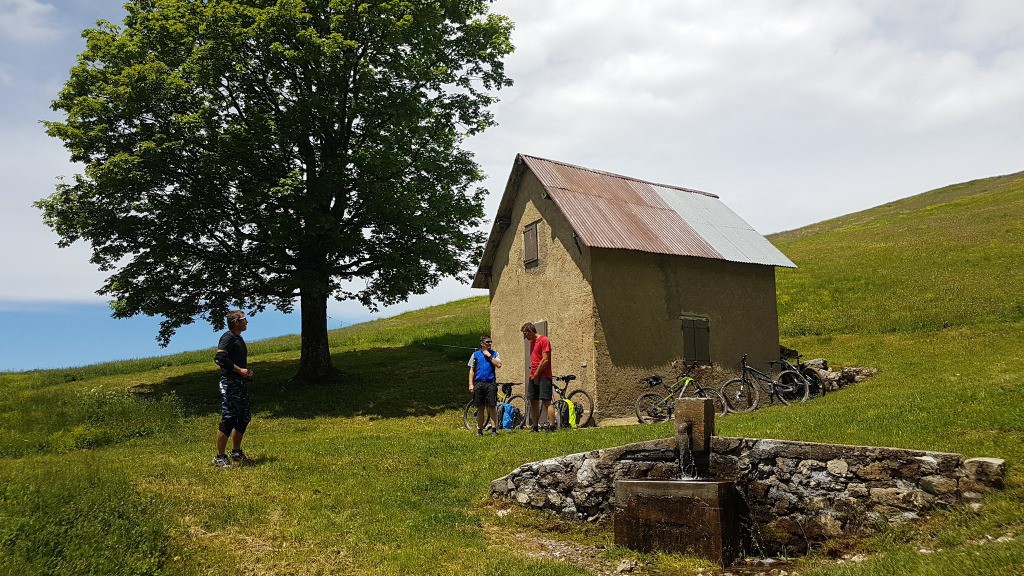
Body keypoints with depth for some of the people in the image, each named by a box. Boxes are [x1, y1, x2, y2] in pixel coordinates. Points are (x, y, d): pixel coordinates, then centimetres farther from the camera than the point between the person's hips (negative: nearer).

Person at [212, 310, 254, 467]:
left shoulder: (239, 339, 18)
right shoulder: (228, 338, -11)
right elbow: (219, 357, -25)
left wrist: (247, 372, 10)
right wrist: (240, 370, -21)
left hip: (241, 383, 10)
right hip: (230, 383, -10)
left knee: (244, 417, 14)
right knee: (229, 418, -9)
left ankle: (236, 452, 27)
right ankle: (220, 457, -2)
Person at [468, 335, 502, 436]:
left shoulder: (494, 353, 10)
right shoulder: (475, 354, 11)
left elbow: (499, 365, -5)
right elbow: (472, 370, 10)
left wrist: (489, 356, -6)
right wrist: (471, 384, 2)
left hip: (491, 383, -1)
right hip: (478, 383, 1)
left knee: (491, 407, -6)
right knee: (480, 408, 6)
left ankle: (494, 430, -3)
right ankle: (479, 430, 13)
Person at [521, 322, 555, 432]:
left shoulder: (544, 340, -9)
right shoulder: (532, 342, 19)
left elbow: (545, 360, -15)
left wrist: (536, 374, -12)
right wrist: (533, 375, 10)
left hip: (543, 376, -9)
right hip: (533, 376, 9)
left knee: (546, 401, -13)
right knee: (533, 403, 8)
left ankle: (551, 427, -14)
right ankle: (534, 428, 13)